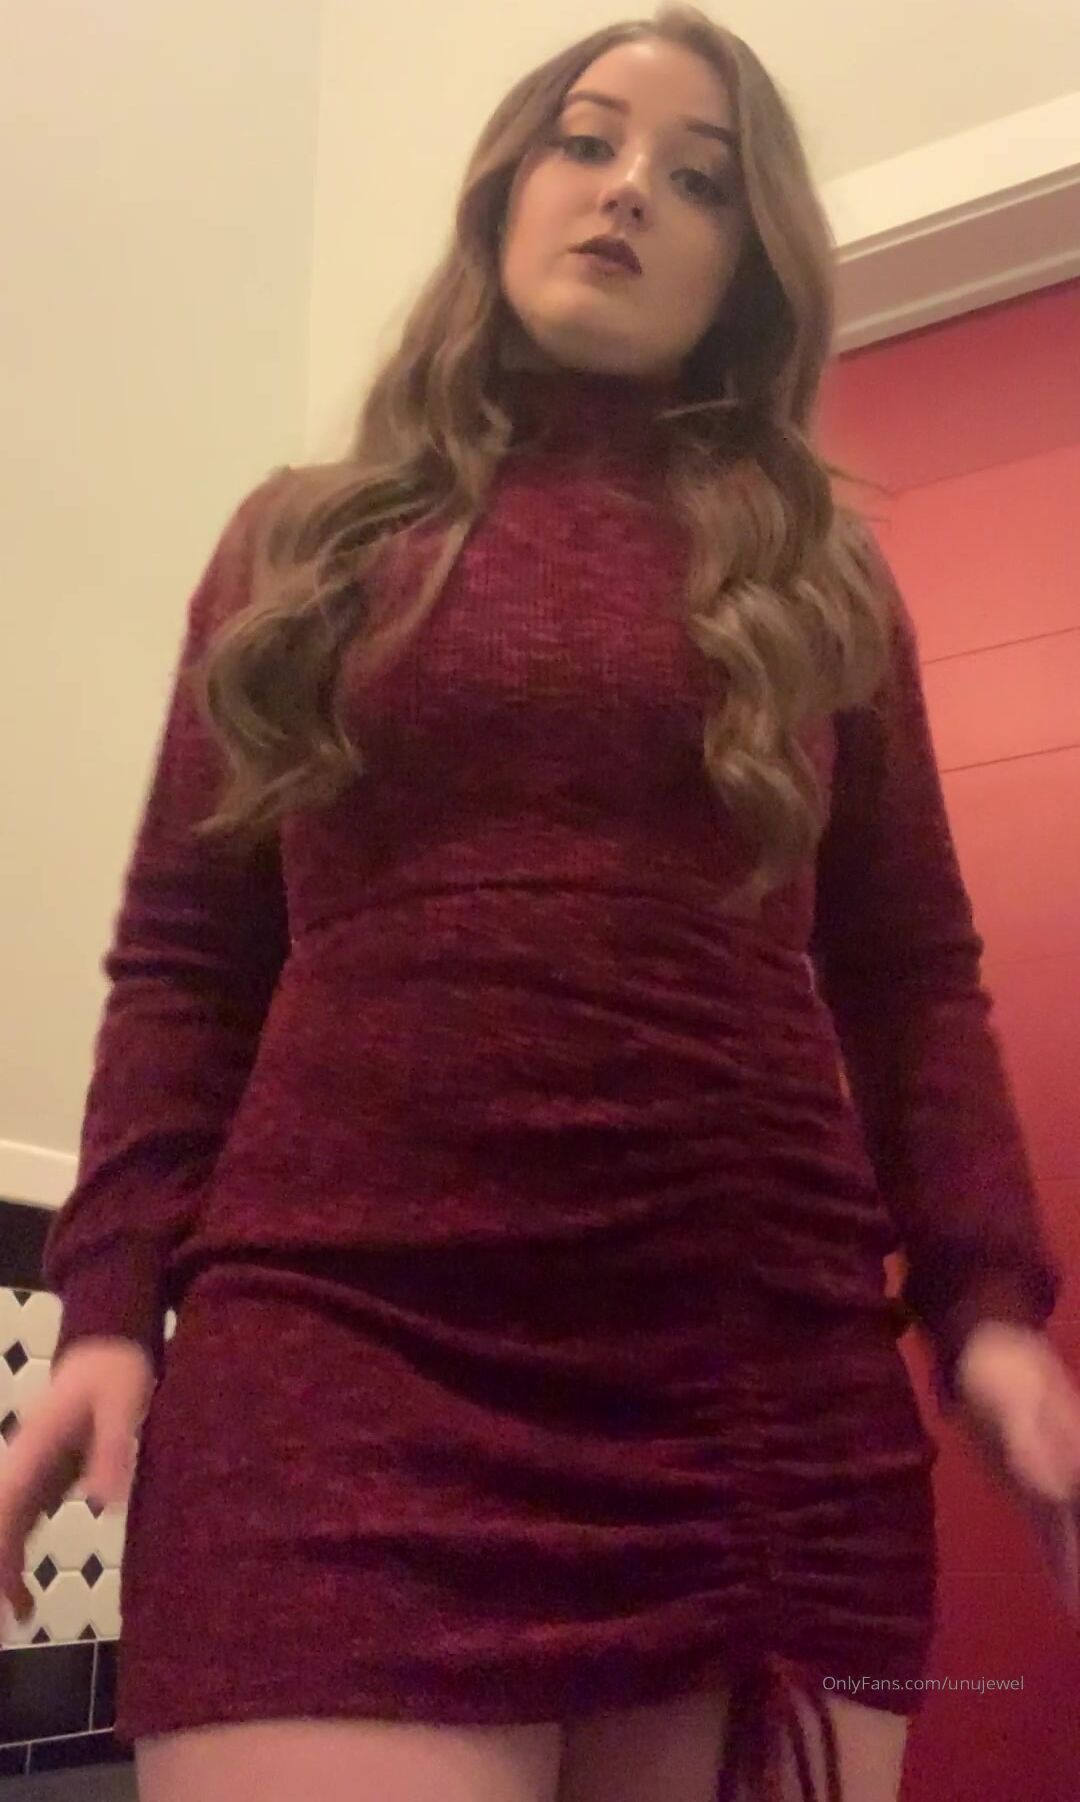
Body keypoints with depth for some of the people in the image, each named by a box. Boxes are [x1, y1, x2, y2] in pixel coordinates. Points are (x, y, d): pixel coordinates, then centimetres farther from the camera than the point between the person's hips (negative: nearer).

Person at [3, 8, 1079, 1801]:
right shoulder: (302, 542, 13)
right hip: (337, 1348, -1)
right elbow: (186, 958, 9)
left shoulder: (820, 571, 14)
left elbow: (911, 970, 10)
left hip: (772, 1372, 2)